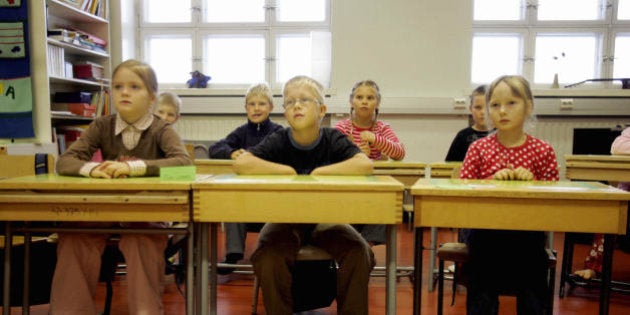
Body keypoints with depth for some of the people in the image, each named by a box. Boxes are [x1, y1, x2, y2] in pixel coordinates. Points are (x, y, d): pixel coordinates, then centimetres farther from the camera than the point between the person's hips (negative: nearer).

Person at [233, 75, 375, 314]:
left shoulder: (333, 139, -7)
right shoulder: (278, 141, -7)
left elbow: (365, 164, -25)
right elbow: (241, 163, -22)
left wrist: (317, 172, -22)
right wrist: (289, 171, -20)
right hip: (285, 218, 0)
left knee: (359, 252, -24)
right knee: (269, 256, -29)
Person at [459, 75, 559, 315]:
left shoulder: (542, 150, 2)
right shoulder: (478, 148, 3)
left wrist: (532, 183, -16)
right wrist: (492, 180, -18)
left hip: (528, 232, 0)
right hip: (485, 230, 0)